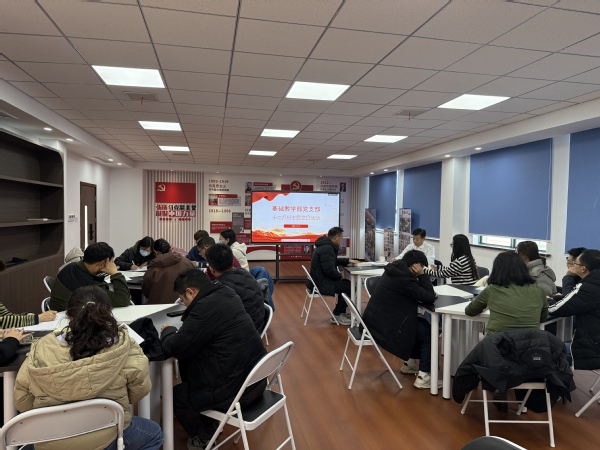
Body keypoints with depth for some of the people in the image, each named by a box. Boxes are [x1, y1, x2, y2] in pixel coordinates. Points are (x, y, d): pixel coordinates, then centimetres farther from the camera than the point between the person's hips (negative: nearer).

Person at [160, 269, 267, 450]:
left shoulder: (204, 308, -23)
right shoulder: (226, 294, 5)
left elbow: (176, 348, -16)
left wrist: (168, 331, 4)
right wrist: (178, 331, 10)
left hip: (237, 388, -9)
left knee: (175, 395, 11)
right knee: (188, 365, 25)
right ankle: (208, 425, 37)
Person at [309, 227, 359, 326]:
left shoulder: (325, 246, 13)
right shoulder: (327, 248, -23)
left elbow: (333, 261, 29)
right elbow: (330, 270, -28)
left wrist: (348, 261, 21)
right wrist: (340, 276, -9)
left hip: (320, 280, 11)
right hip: (321, 283, -11)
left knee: (346, 283, 19)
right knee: (350, 287, -10)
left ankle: (341, 312, 24)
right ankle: (336, 315, 1)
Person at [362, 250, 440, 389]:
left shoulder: (396, 270, 7)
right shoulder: (404, 278, -24)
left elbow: (419, 294, 19)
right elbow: (429, 298, -17)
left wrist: (430, 293, 0)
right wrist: (422, 275, -10)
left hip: (379, 320, 10)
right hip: (385, 326, -10)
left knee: (423, 325, 22)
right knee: (429, 332, 1)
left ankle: (410, 362, 34)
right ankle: (423, 377, 4)